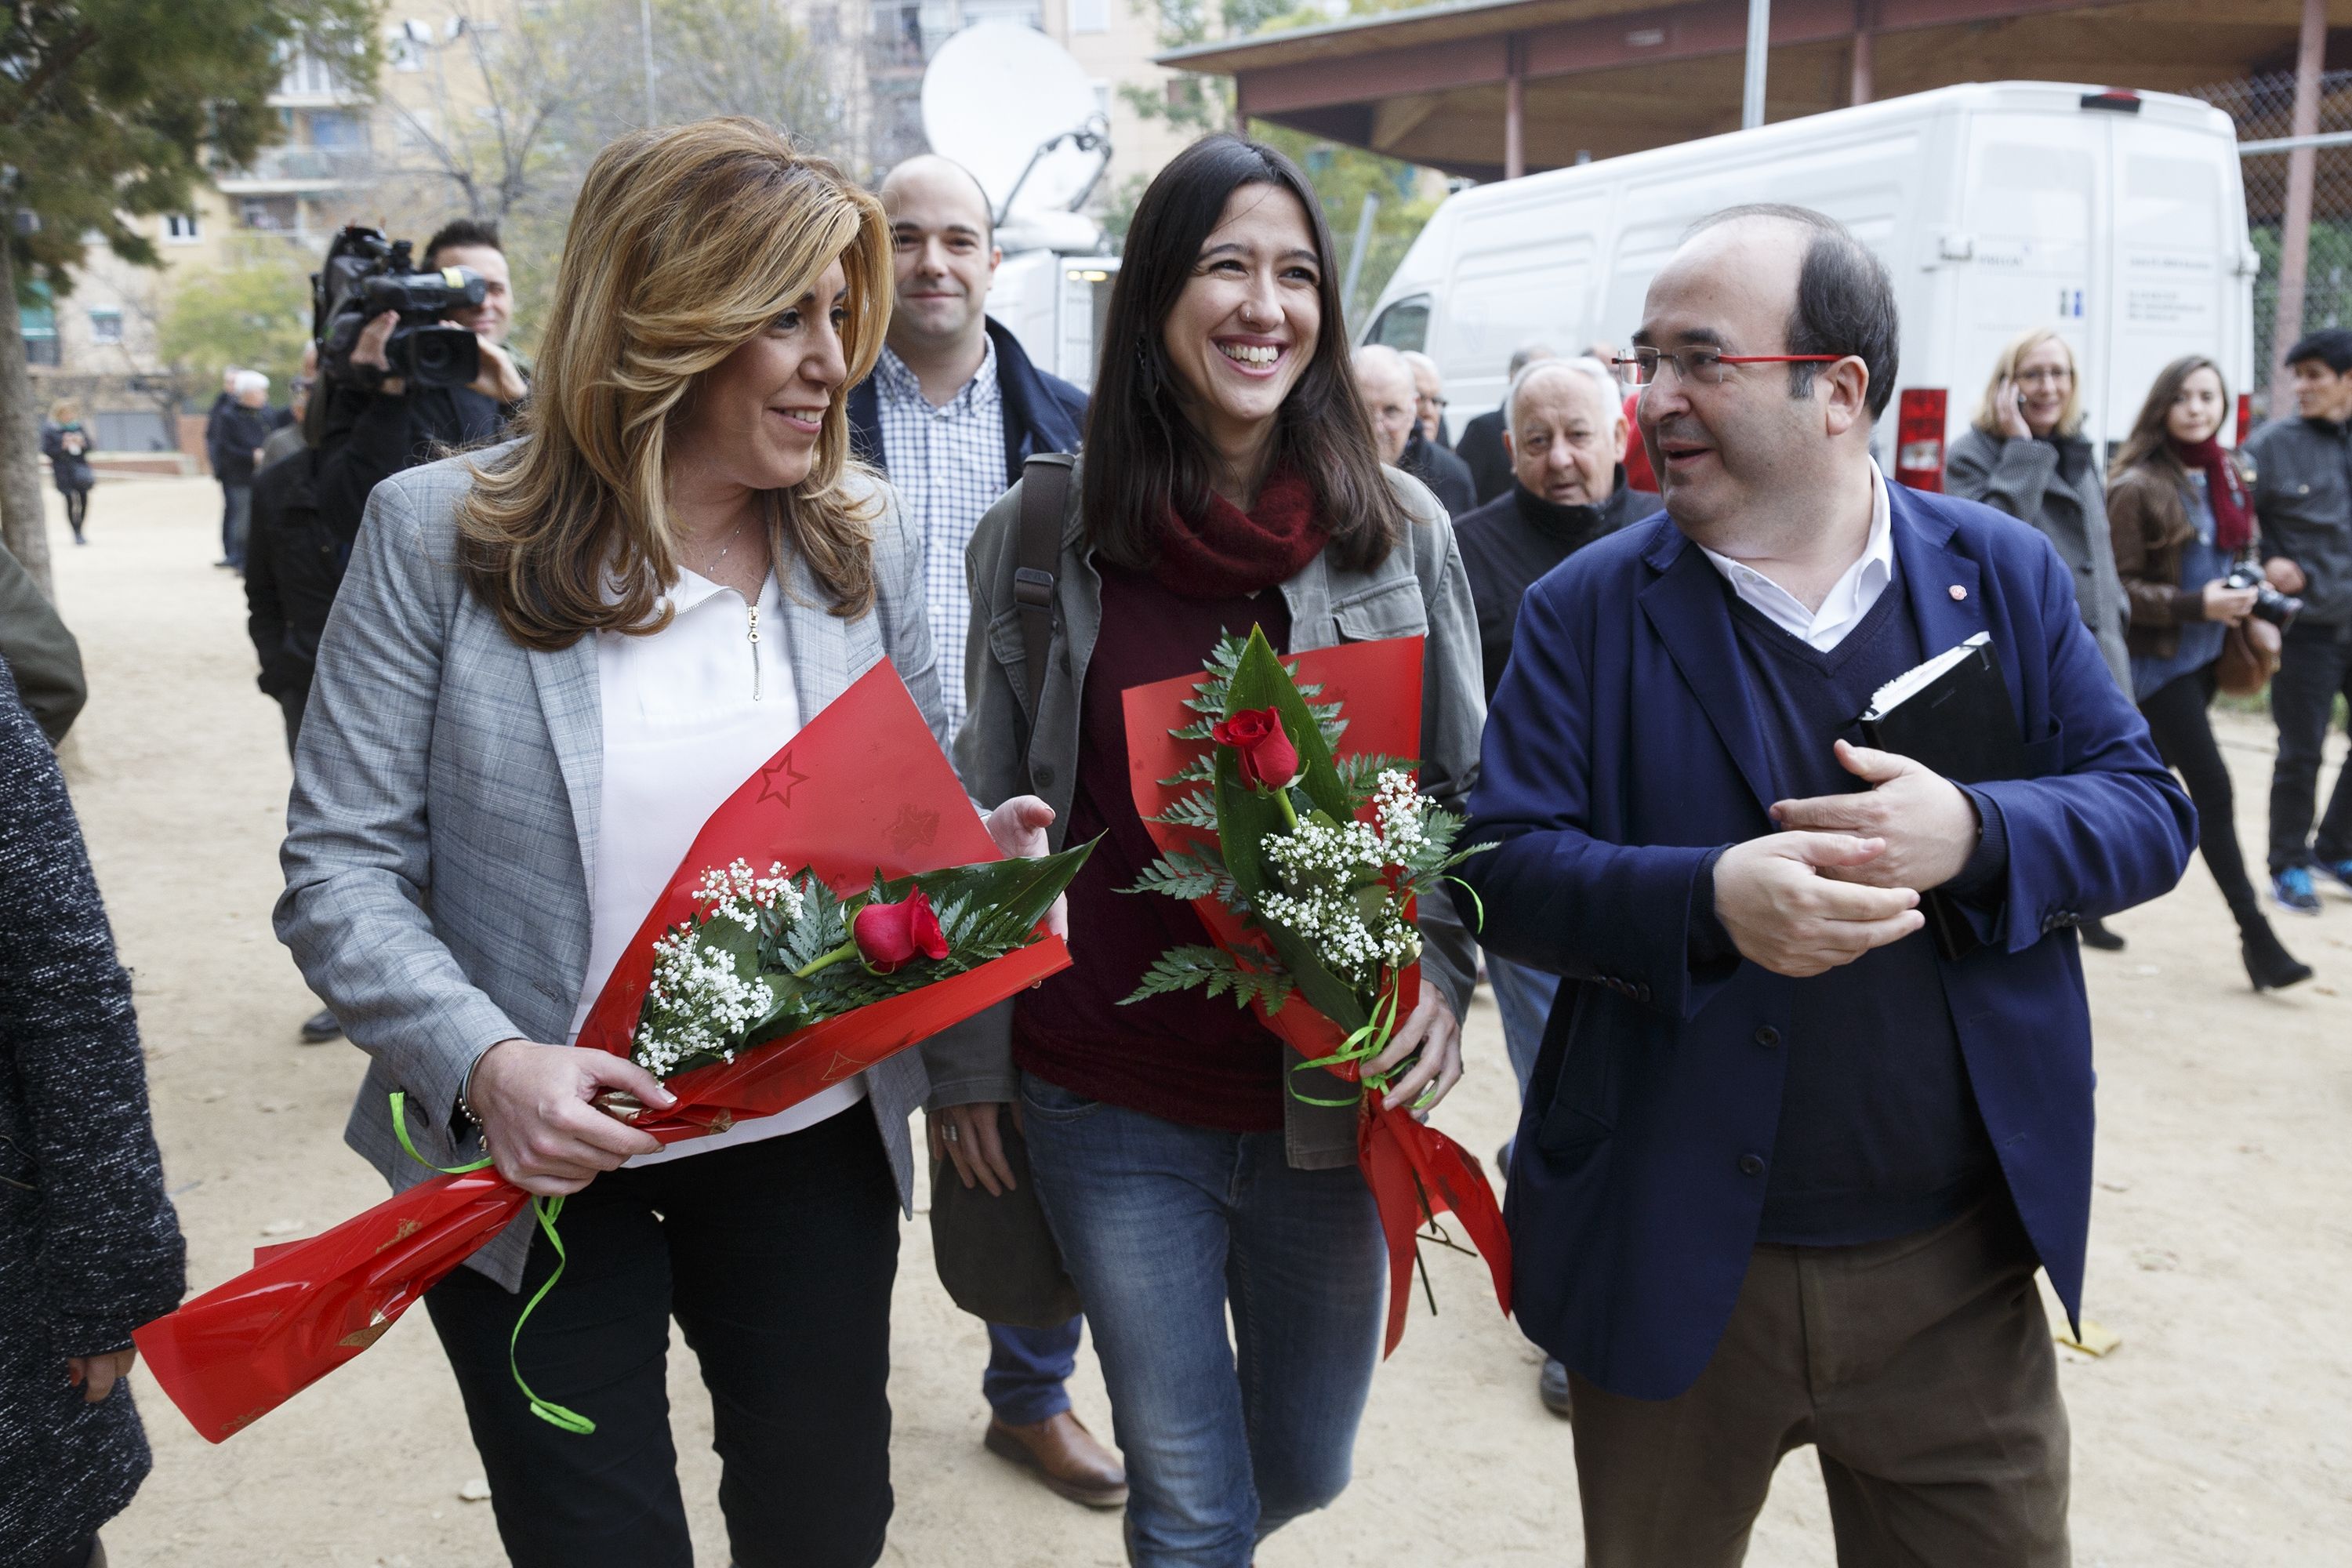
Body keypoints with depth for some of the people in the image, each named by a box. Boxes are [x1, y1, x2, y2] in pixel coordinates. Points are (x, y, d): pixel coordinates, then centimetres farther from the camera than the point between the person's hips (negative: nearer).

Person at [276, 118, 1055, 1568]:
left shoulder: (869, 540, 0)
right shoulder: (441, 534, -10)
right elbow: (344, 865, -10)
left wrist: (987, 845, -15)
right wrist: (485, 1064, -25)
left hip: (814, 1149, 3)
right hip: (543, 1163, -2)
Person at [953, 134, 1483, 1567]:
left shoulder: (1401, 534, -2)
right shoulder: (1041, 535, -4)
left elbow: (1470, 792, 5)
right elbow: (988, 822, 2)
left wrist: (1445, 978, -11)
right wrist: (966, 1059, 3)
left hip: (1330, 1099, 2)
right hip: (1110, 1108, -1)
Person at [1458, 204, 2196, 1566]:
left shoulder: (2008, 574, 2)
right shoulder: (1586, 612, -4)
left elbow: (2149, 811, 1)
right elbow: (1508, 868, -10)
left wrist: (1975, 835, -20)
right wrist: (1709, 901, -28)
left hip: (1962, 1263, 2)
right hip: (1675, 1268, -1)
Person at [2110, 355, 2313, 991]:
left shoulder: (2227, 474, 8)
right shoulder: (2138, 486, -14)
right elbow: (2117, 585, -15)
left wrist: (2241, 602, 3)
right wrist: (2195, 605, -24)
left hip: (2206, 653, 7)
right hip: (2160, 657, -7)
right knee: (2213, 789, -9)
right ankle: (2255, 934, -4)